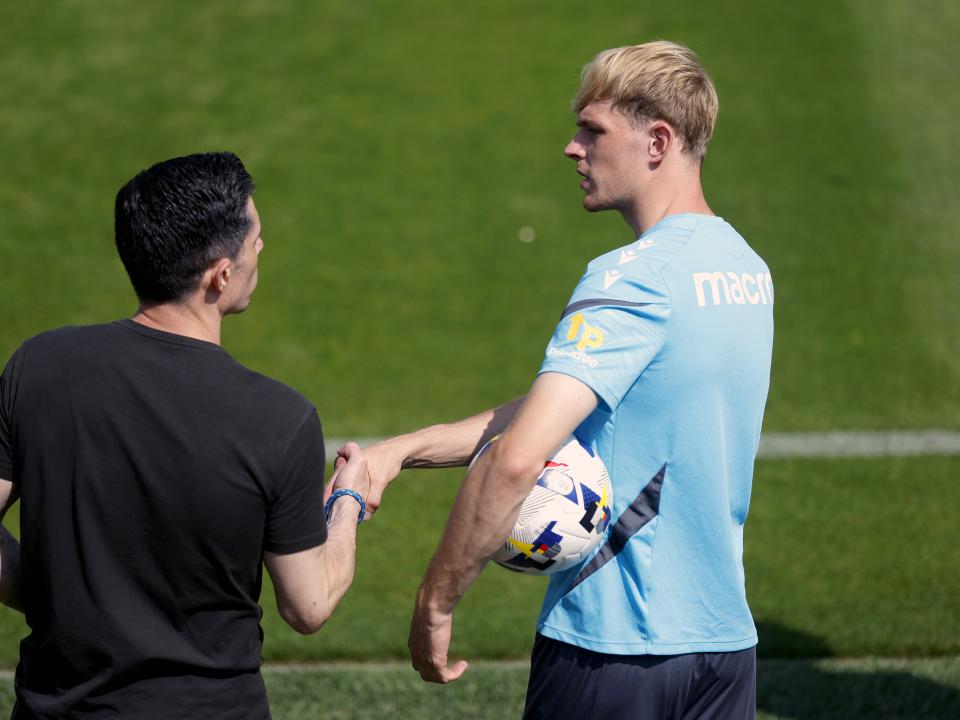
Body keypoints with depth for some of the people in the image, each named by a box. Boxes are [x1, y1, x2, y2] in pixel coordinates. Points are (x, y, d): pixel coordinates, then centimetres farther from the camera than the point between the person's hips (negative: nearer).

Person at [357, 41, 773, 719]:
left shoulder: (633, 280, -18)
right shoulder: (747, 268, 9)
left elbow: (516, 458, -28)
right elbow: (560, 404, 9)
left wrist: (435, 602, -18)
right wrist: (404, 450, 4)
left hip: (612, 643, -7)